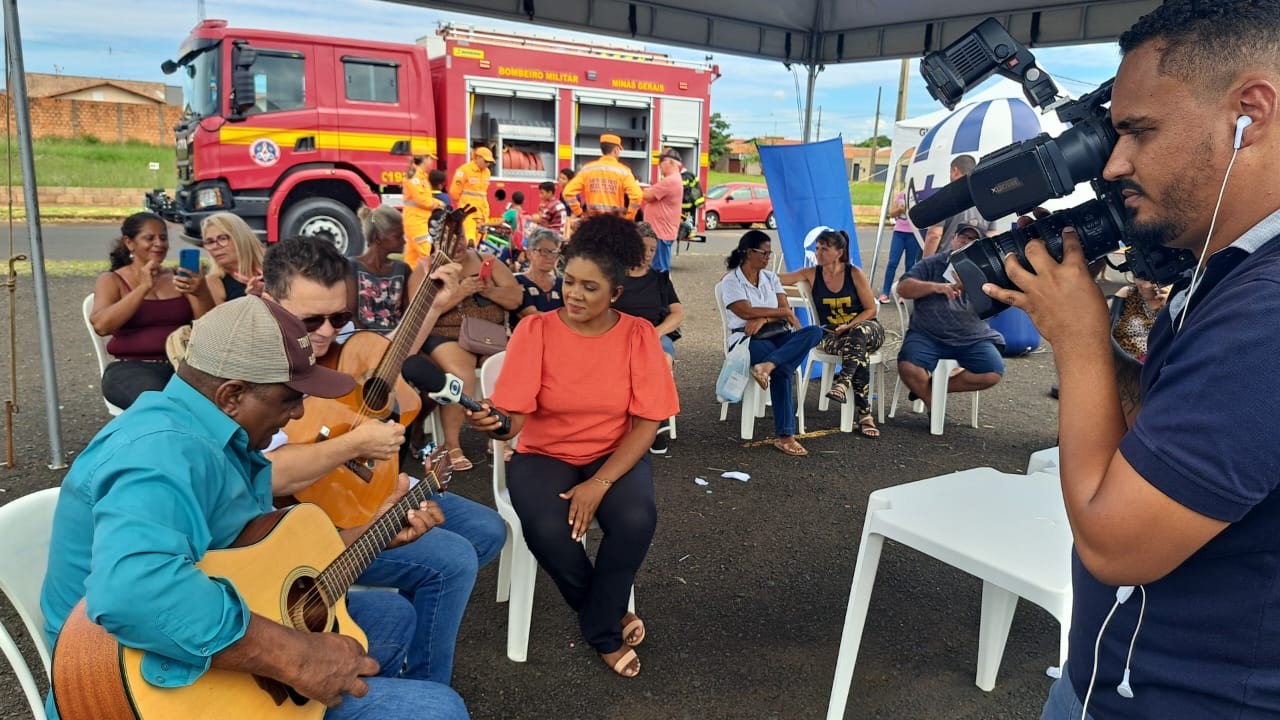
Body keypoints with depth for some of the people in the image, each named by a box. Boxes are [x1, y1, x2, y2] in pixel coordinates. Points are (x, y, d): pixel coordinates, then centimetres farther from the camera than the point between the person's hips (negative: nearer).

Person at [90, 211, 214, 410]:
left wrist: (202, 293, -18)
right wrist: (143, 287, -18)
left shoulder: (178, 277, 15)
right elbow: (101, 325, -11)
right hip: (131, 368, -2)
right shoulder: (112, 280, 9)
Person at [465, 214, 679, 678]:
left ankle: (601, 630, -1)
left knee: (637, 518, -30)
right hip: (544, 454, 0)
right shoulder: (534, 331, -10)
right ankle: (609, 616, 3)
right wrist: (490, 423, -42)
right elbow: (513, 419, -17)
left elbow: (646, 424, -9)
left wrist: (599, 484, -21)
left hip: (615, 455, 1)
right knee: (547, 529, -30)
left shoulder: (639, 336, -7)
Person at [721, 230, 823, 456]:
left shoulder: (771, 278, 20)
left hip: (778, 334, 6)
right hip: (748, 339, -6)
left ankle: (767, 366, -44)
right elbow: (746, 312, -13)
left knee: (815, 332, -28)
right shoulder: (731, 281, 3)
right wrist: (784, 312, -6)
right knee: (782, 370, -36)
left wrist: (764, 318, -14)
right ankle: (784, 435, -36)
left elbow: (784, 311, 8)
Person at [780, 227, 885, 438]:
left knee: (859, 332, -39)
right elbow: (776, 279, -2)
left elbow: (871, 309, -1)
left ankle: (843, 382, -46)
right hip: (833, 335, 1)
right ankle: (865, 415, -36)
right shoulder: (812, 274, 3)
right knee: (860, 353, -34)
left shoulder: (855, 274, -3)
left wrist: (849, 326, -17)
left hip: (866, 329, 0)